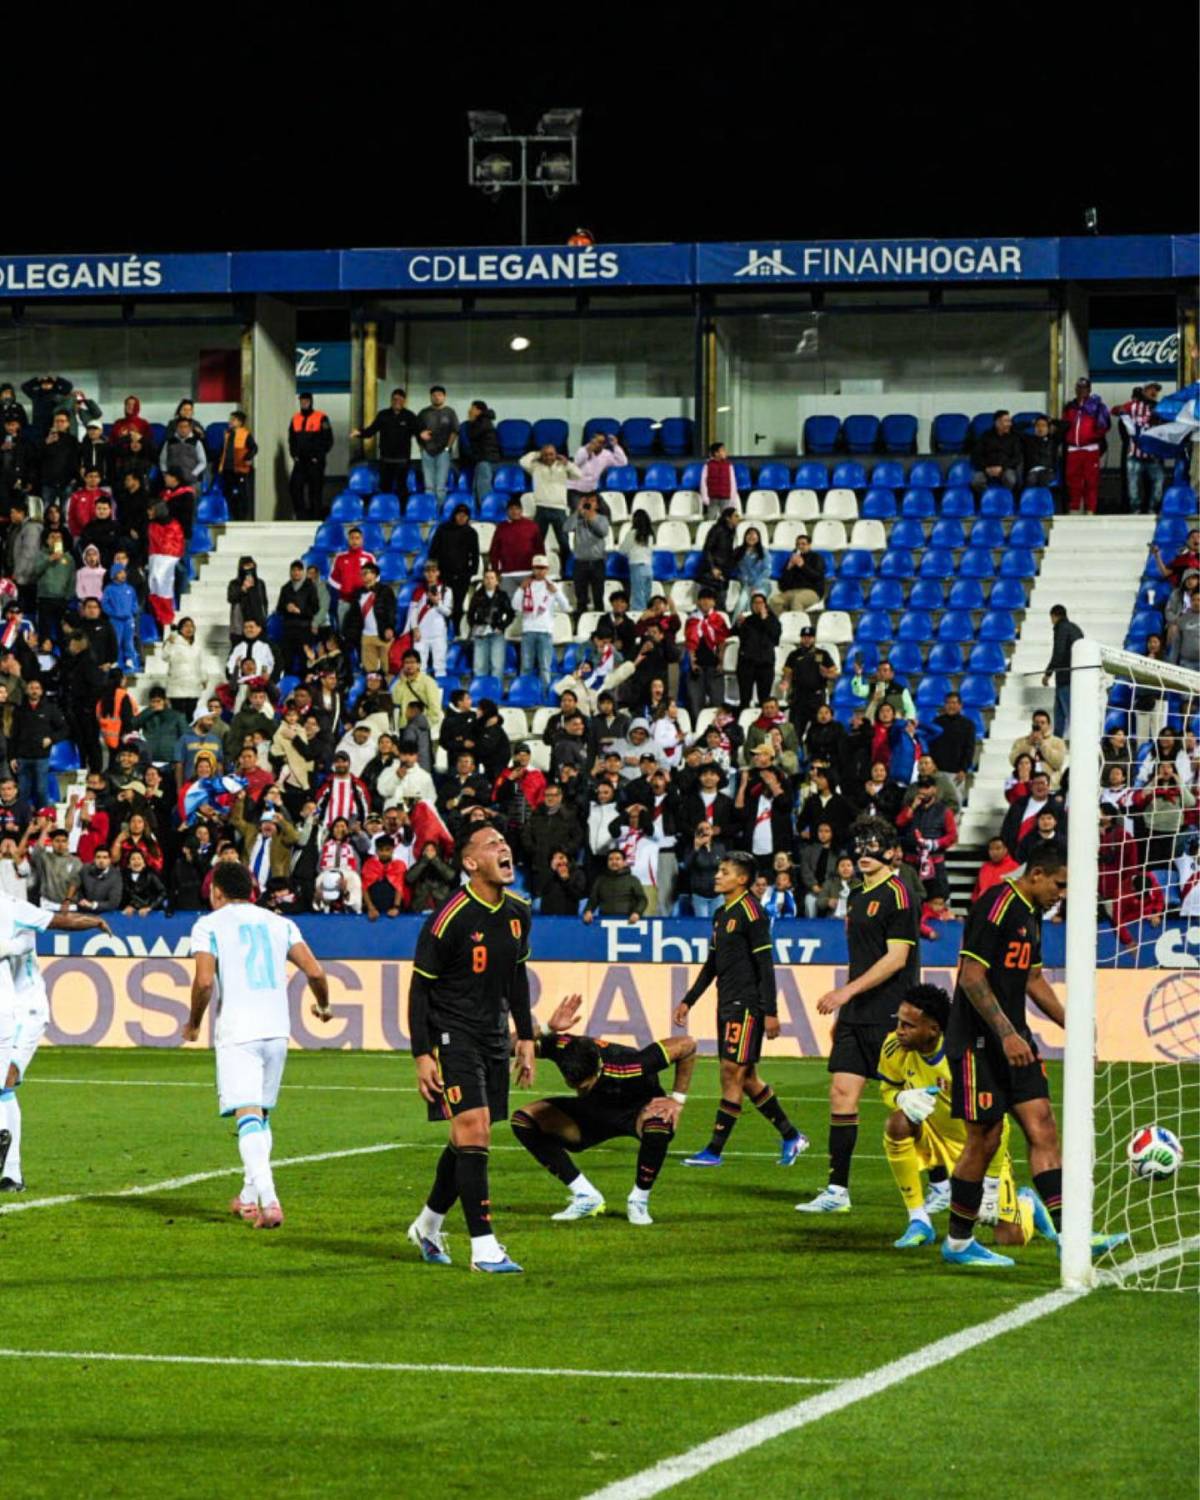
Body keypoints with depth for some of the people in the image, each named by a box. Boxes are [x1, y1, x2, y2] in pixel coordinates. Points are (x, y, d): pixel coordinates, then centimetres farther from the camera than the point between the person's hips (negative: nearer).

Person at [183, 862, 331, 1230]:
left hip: (237, 1031, -5)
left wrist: (193, 1023, 5)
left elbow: (204, 981, -11)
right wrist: (323, 1006, 24)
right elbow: (315, 971, 5)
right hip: (277, 1029, 5)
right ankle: (249, 1197, 28)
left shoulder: (208, 925, 2)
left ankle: (269, 1201, -28)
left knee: (249, 1116, -12)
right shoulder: (279, 923, 14)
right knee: (261, 1113, 20)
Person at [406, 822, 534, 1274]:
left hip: (493, 1035, 7)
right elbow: (419, 986, -11)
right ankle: (483, 1246, -15)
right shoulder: (450, 919, -17)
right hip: (451, 1033, -7)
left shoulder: (518, 912, 4)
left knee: (470, 1139, 11)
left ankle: (428, 1224, 31)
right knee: (473, 1129, -16)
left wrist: (526, 1038, 17)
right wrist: (421, 1055, -15)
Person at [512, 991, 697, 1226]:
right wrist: (547, 1029, -47)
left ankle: (639, 1200, -14)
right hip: (594, 1111, 4)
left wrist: (677, 1099, -25)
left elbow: (686, 1045, -31)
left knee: (659, 1122, -42)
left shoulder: (626, 1067, -39)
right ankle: (586, 1197, -6)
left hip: (638, 1110, -4)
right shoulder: (561, 1047, -30)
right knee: (524, 1120, -15)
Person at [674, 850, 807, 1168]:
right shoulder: (721, 914, 15)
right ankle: (790, 1136, 21)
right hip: (727, 1004, 9)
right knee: (746, 1078, 11)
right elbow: (712, 964, 23)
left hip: (746, 1005, -9)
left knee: (732, 1073, -7)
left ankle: (715, 1150, -6)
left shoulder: (751, 913, -11)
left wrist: (771, 1013, -18)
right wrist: (688, 1001, 22)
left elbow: (765, 966, -14)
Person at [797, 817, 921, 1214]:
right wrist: (842, 1008, 22)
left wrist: (848, 991, -19)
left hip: (888, 1016, -8)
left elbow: (897, 957, -17)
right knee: (842, 1092, 2)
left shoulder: (897, 894, -10)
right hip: (857, 1015, 8)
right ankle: (837, 1190, 4)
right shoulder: (857, 896, 16)